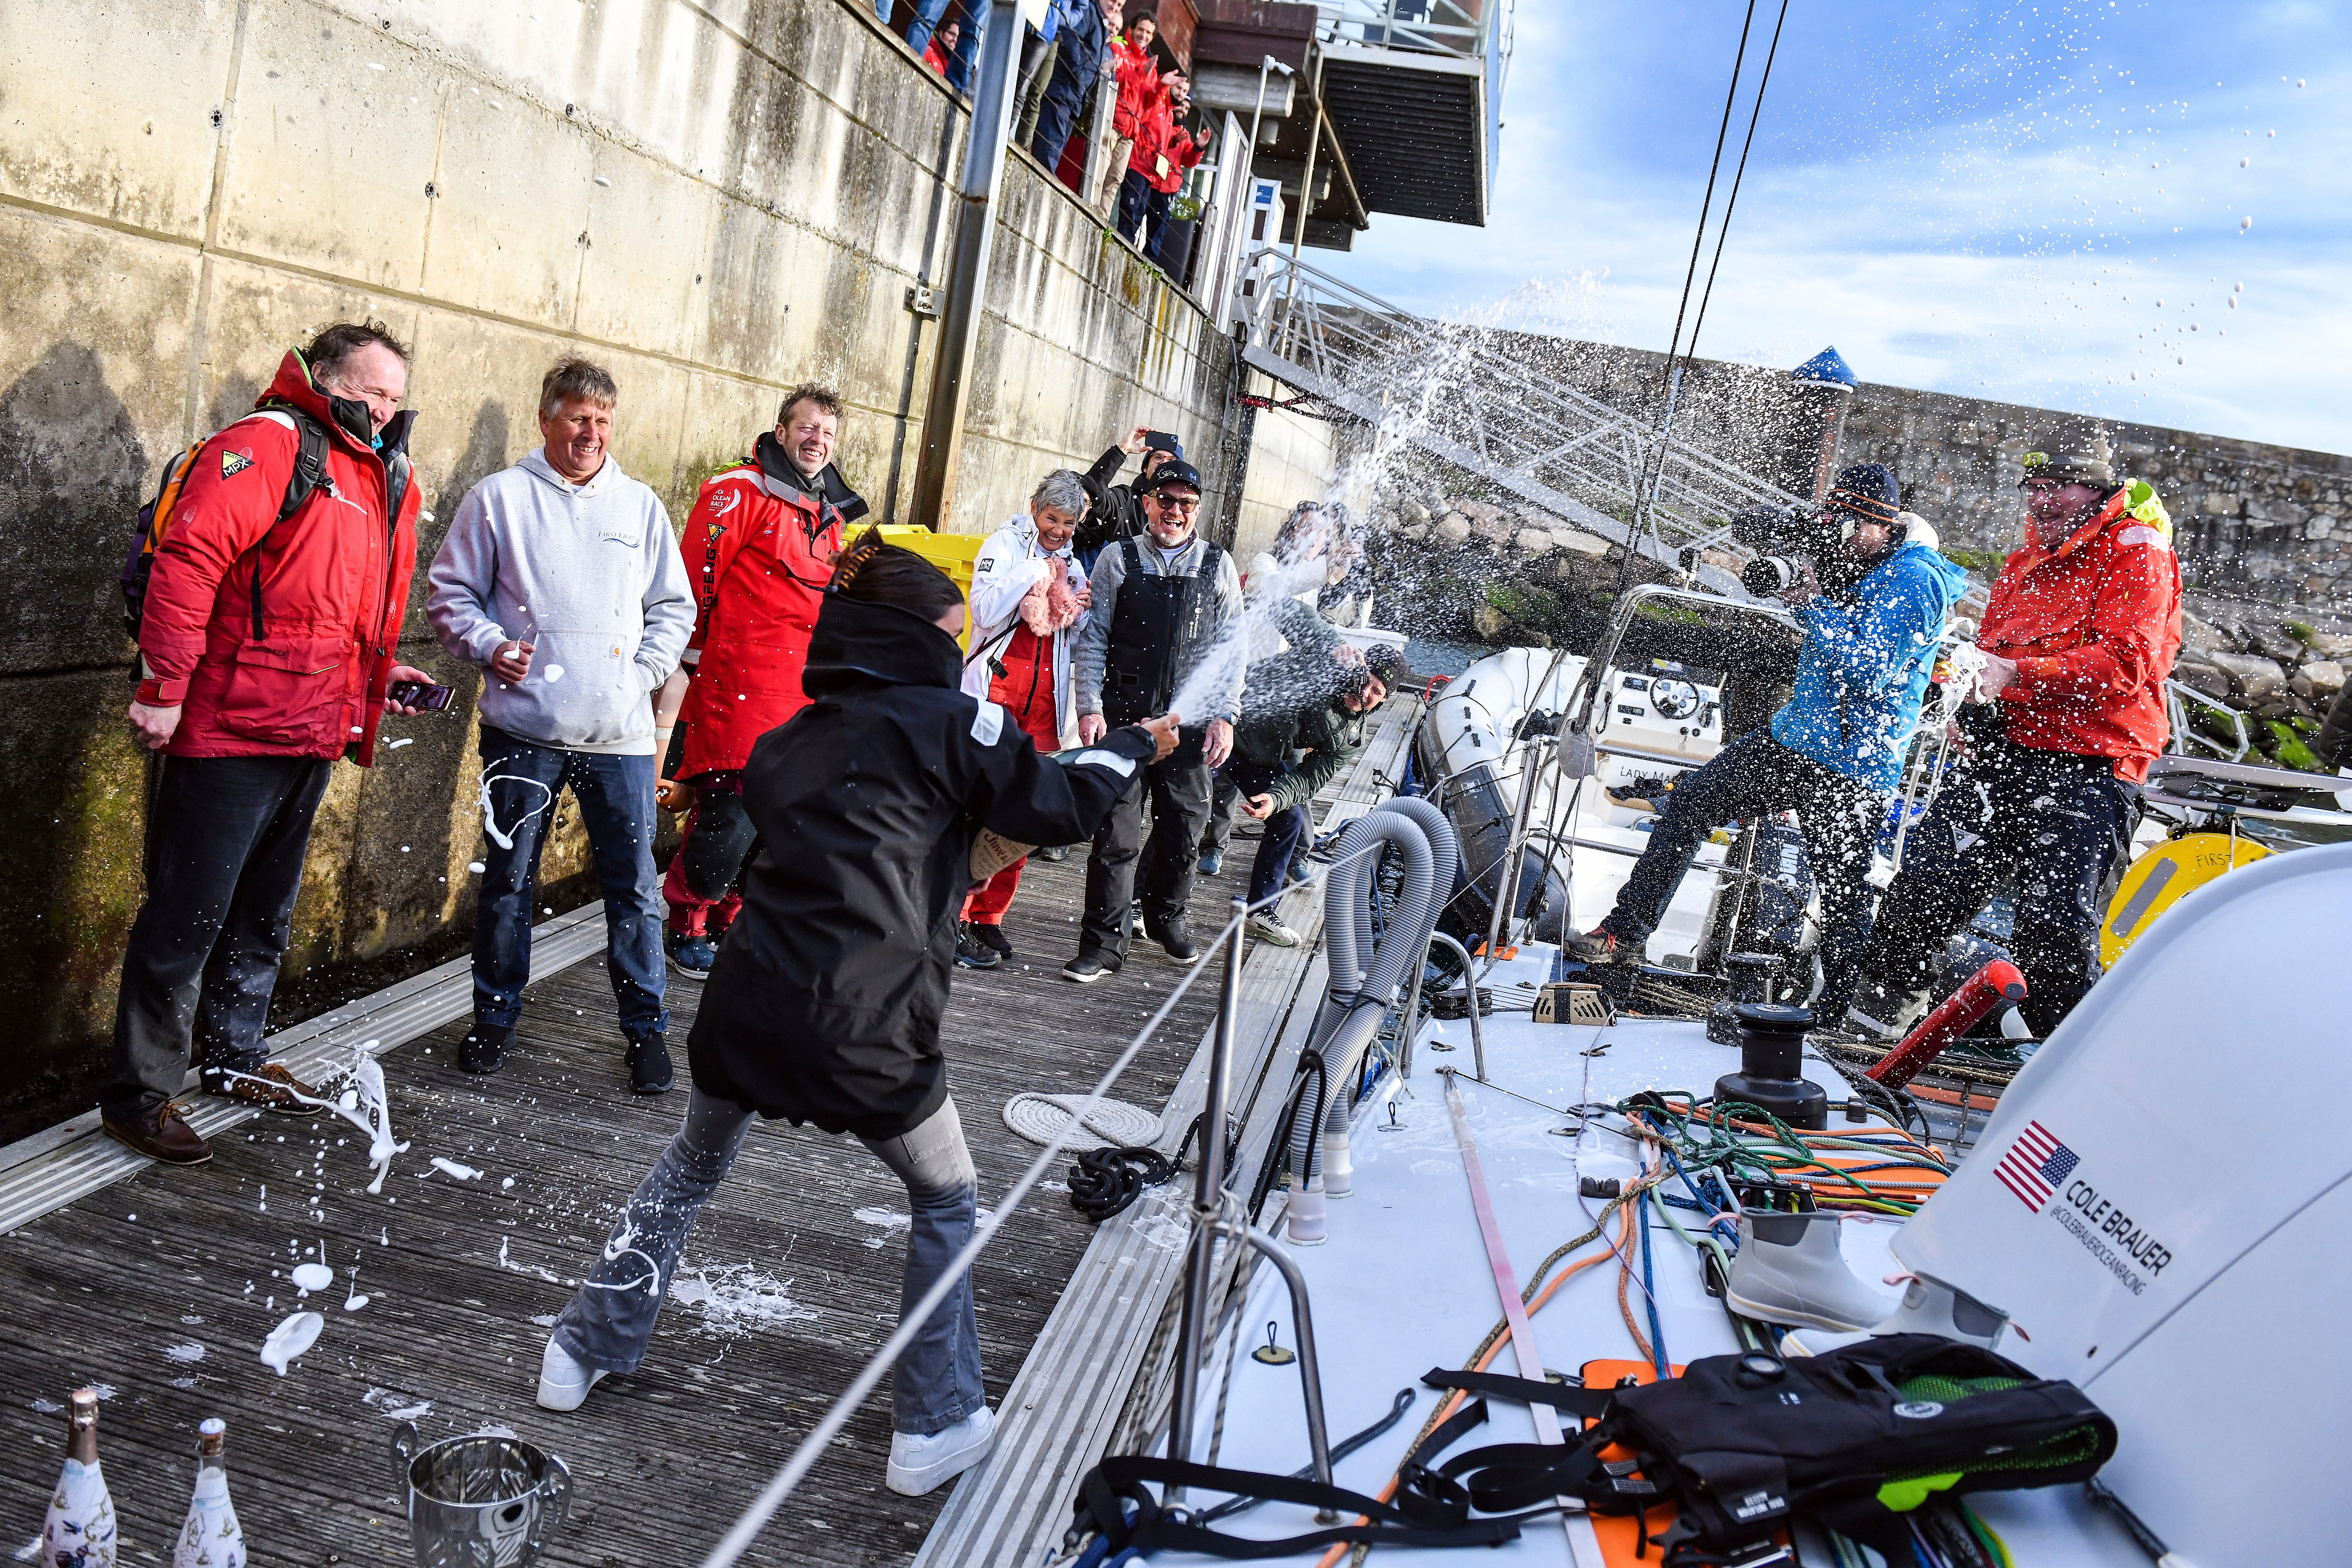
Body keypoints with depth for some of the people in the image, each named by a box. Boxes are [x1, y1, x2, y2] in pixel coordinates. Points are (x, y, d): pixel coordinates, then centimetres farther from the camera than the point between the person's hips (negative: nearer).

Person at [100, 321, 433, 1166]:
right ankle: (138, 1092, 10)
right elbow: (188, 560, -19)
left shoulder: (381, 480, 17)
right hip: (231, 730, -9)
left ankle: (233, 1056, 34)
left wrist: (378, 674, 15)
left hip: (311, 738, 9)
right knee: (189, 915, -1)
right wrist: (163, 689, -22)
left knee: (265, 912, 19)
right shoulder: (267, 443, -10)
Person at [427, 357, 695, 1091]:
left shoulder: (641, 505, 10)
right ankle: (495, 1018, 26)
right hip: (523, 727, -1)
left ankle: (646, 1028, 15)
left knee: (635, 885, 2)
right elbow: (450, 594, 8)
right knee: (508, 881, 9)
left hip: (620, 734, 1)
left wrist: (644, 672, 0)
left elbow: (675, 609, 15)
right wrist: (490, 646, -10)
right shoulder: (500, 498, 4)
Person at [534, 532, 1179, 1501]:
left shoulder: (794, 735, 14)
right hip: (864, 1030, -5)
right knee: (946, 1202, 20)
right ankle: (934, 1428, 25)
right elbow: (1058, 806, 1)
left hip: (746, 1001, 5)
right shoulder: (949, 720, -3)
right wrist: (1134, 746, 19)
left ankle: (588, 1349, 41)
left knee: (693, 1164, 33)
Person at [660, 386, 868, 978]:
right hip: (740, 686, -7)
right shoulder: (742, 491, -5)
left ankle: (729, 921, 25)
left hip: (802, 694, 8)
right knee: (731, 813, -9)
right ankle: (687, 928, 9)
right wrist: (691, 660, -7)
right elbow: (696, 576, -8)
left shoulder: (832, 514, 19)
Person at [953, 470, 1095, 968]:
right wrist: (1036, 572, -12)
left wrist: (1081, 612, 2)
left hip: (1044, 702, 6)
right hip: (995, 690, -6)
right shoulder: (1006, 544, 2)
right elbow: (986, 610, -13)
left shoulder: (1071, 567, 18)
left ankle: (988, 917, 12)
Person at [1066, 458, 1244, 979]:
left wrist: (1225, 716, 0)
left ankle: (1166, 916, 34)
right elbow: (1092, 638, 3)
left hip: (1191, 720, 2)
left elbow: (1229, 647, 8)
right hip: (1125, 715, -2)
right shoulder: (1118, 560, 4)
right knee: (1117, 831, -4)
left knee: (1183, 827, 10)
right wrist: (1090, 707, -6)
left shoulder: (1218, 566, 8)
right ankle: (1104, 942, 4)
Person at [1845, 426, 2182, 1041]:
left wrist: (2021, 675, -29)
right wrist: (1977, 702, 10)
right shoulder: (2025, 562, 21)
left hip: (2089, 768, -6)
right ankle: (1879, 1003, 15)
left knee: (2056, 922, -11)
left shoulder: (2137, 552, -3)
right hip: (2006, 751, 7)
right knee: (1927, 879, -1)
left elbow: (2125, 661, -17)